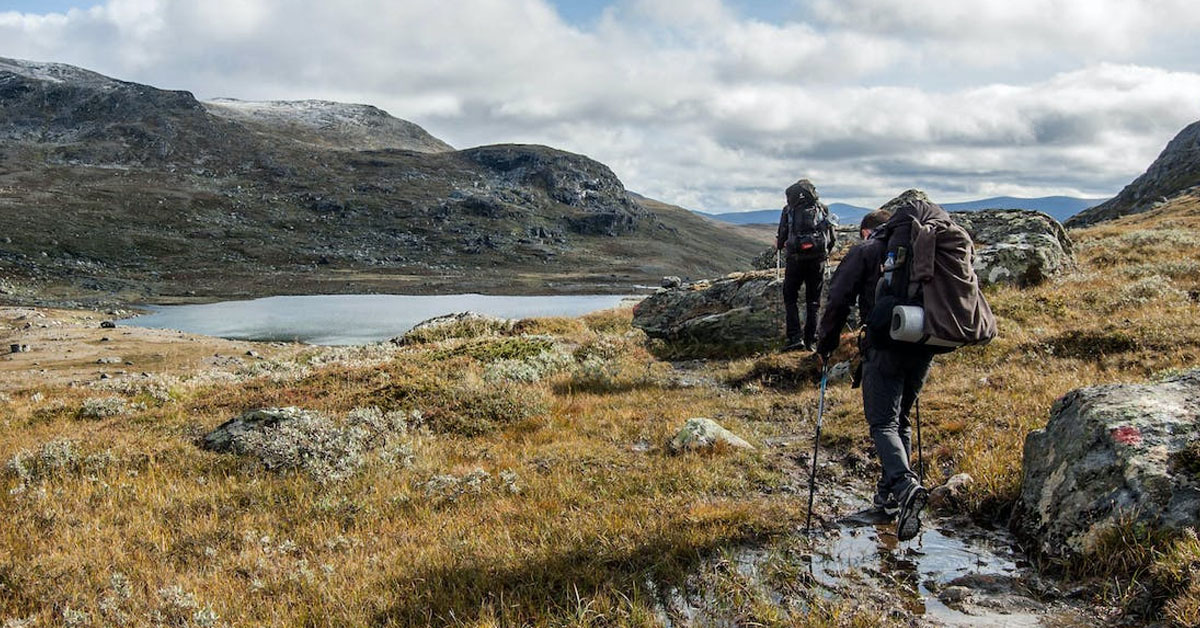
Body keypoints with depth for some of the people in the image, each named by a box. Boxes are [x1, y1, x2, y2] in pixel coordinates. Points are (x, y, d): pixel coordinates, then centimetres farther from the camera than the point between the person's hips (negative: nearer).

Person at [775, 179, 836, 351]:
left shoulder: (788, 210, 2)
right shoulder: (822, 209, 8)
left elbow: (782, 236, 0)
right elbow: (832, 238, 8)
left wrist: (779, 246, 23)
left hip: (796, 259, -2)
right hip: (817, 260, 2)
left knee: (790, 298, 9)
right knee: (813, 301, 12)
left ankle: (795, 338, -2)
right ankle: (810, 340, 12)